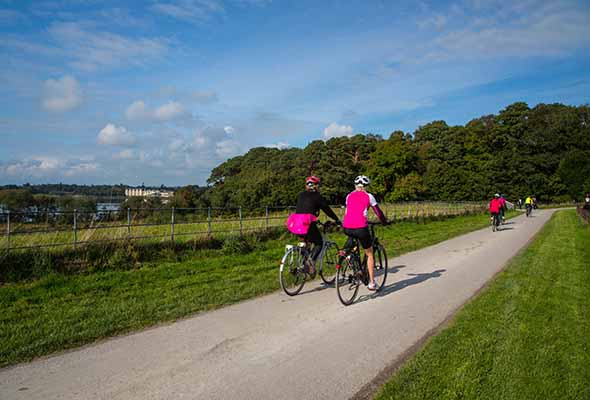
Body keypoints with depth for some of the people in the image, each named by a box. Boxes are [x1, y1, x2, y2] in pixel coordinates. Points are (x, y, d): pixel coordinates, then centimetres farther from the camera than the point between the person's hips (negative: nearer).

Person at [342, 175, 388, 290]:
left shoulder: (349, 196, 18)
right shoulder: (368, 196, 10)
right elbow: (378, 212, 15)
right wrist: (385, 222, 33)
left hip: (347, 228, 3)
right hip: (360, 228, -3)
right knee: (369, 254, 15)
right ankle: (372, 283, 15)